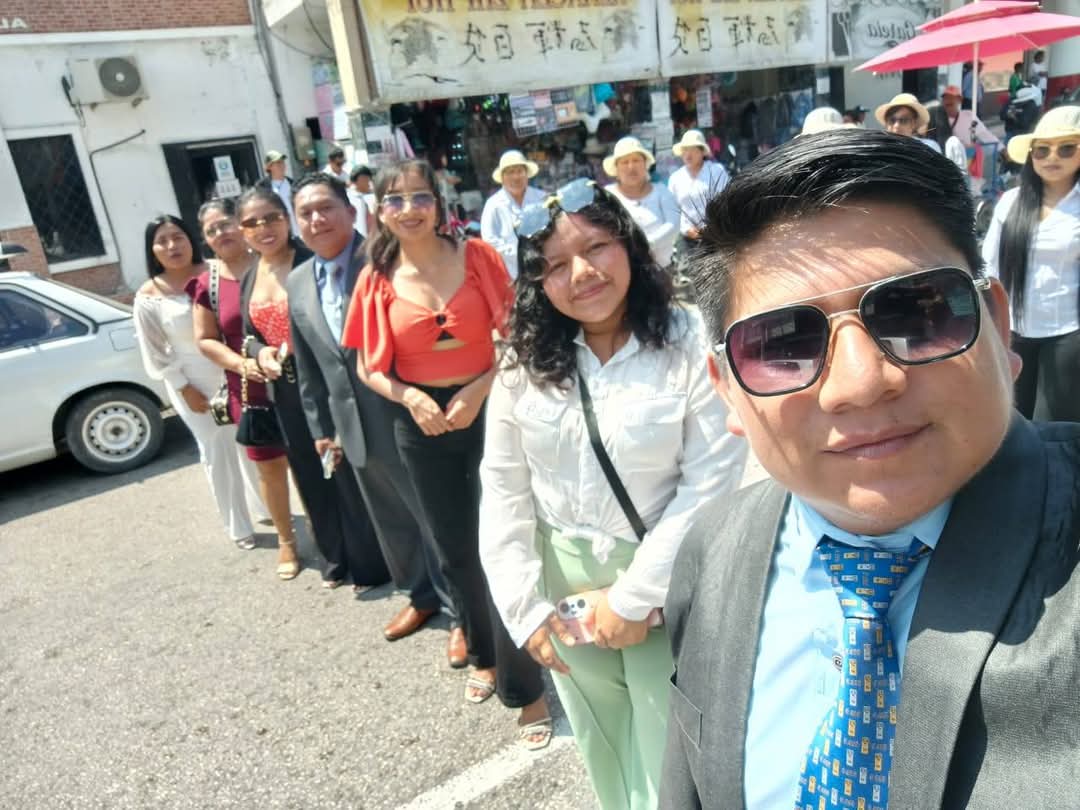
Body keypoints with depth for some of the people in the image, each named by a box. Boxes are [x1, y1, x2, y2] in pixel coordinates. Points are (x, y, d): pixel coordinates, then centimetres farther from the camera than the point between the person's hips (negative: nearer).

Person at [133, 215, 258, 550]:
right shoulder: (149, 297, -9)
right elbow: (155, 354, -4)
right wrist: (184, 389, -6)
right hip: (194, 384, -1)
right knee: (218, 454, 10)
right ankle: (238, 526, 27)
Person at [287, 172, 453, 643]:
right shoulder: (297, 283, 9)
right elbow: (307, 366, 14)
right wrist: (321, 427, 14)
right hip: (355, 427, 6)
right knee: (390, 520, 20)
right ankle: (421, 595, 40)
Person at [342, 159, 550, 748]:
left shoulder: (476, 256, -6)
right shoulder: (377, 280, -2)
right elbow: (370, 368, 4)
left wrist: (478, 390, -17)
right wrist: (409, 396, -15)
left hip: (488, 411, -2)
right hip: (421, 424, 3)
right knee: (454, 550, 16)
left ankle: (525, 685, 16)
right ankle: (485, 655, 41)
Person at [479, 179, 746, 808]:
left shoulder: (690, 342, -15)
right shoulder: (526, 360, -3)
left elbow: (711, 483, -17)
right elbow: (503, 489, 0)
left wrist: (635, 595, -15)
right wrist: (524, 606, -3)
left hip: (666, 583, -3)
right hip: (563, 582, 4)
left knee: (667, 757, 12)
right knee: (601, 746, 23)